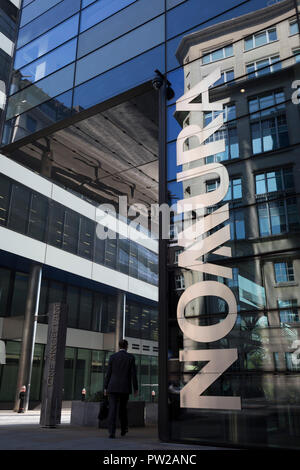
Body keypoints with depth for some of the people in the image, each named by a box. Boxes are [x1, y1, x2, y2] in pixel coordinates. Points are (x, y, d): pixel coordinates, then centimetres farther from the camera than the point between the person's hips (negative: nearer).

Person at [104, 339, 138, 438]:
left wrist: (105, 387, 9)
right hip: (125, 388, 0)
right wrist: (136, 388, 2)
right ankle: (123, 429, 29)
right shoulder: (131, 357, -1)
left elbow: (109, 373, 1)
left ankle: (112, 432, -13)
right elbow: (133, 374, -3)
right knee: (123, 408, 18)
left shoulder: (112, 357, 2)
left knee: (112, 410, -2)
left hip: (113, 387, 0)